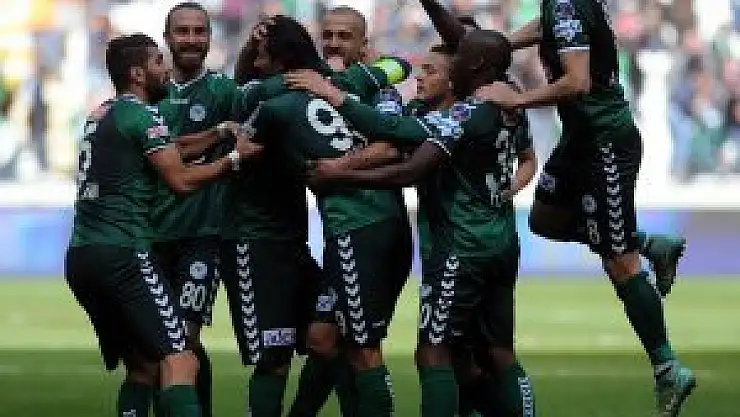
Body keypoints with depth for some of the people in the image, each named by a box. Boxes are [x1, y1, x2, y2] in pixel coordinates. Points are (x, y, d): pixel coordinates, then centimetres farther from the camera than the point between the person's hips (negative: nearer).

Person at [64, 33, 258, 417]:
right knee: (180, 362, -16)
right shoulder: (141, 115, -6)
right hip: (121, 254, -9)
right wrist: (235, 157, 2)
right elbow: (182, 180, -9)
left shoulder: (101, 115, 20)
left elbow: (170, 149, 25)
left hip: (80, 256, 9)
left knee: (141, 365, 18)